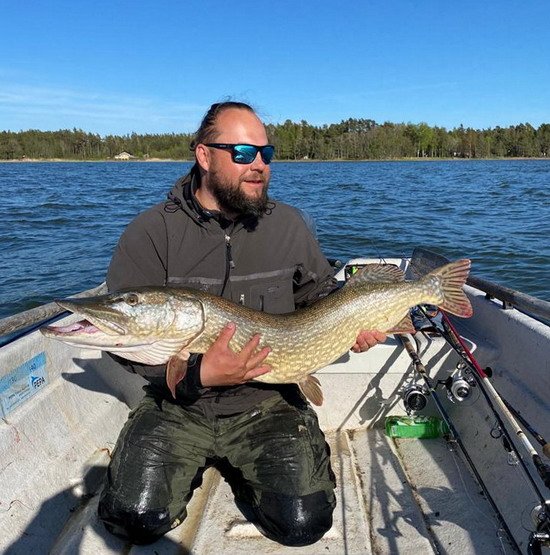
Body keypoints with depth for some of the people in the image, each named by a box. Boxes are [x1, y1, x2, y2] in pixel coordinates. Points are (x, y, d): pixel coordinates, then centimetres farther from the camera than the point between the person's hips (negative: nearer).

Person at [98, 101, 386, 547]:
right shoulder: (150, 233, -8)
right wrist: (199, 373, -26)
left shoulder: (289, 225, 2)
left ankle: (243, 470, 18)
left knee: (304, 524, -13)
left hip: (268, 399, 2)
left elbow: (321, 294, 17)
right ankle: (193, 468, 15)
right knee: (136, 518, -17)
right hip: (179, 403, -1)